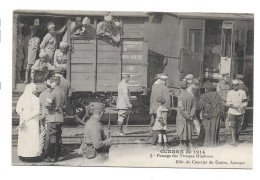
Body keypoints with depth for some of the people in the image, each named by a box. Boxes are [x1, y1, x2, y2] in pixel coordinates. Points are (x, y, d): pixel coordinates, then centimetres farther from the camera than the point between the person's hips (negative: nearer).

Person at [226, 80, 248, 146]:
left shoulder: (242, 92, 4)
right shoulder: (230, 93, 4)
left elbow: (245, 101, 7)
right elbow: (228, 103, 1)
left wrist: (243, 106, -13)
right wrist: (233, 106, -18)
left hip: (240, 112, 1)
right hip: (232, 112, -1)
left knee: (238, 126, 8)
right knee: (232, 126, -11)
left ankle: (236, 139, 20)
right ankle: (234, 140, -14)